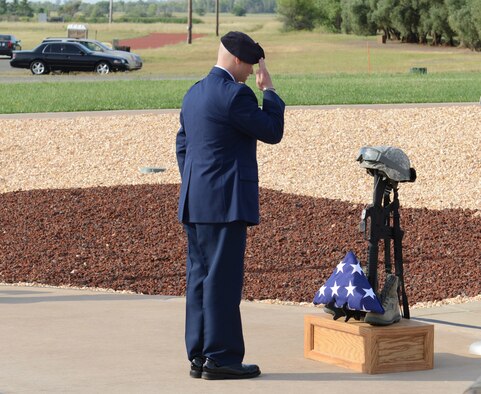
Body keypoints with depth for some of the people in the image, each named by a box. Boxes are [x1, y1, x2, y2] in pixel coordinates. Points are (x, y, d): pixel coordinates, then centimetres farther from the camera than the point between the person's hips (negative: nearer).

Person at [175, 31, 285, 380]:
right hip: (225, 203, -9)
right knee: (223, 280, -6)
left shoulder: (194, 93, 15)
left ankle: (199, 356, 13)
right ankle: (220, 358, -4)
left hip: (196, 204, 9)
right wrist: (269, 90, 1)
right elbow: (272, 132, -9)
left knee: (201, 279, 10)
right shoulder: (234, 94, -14)